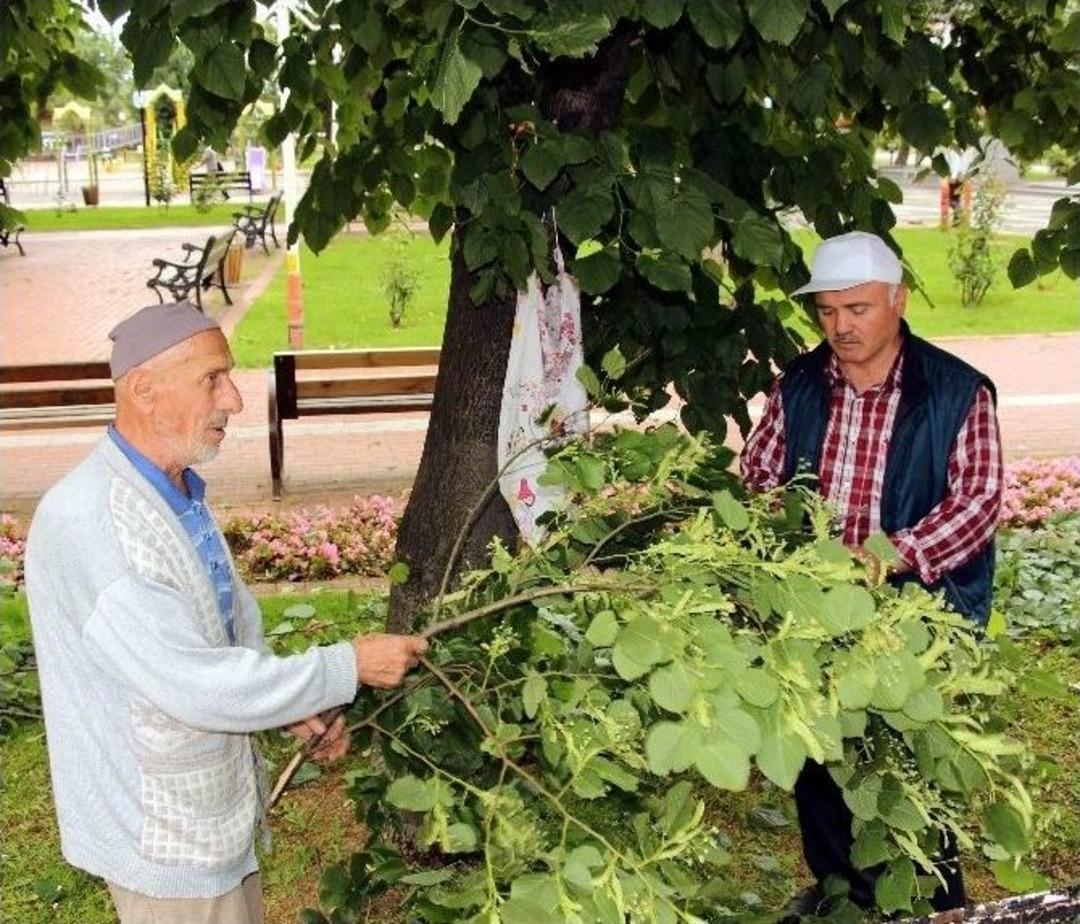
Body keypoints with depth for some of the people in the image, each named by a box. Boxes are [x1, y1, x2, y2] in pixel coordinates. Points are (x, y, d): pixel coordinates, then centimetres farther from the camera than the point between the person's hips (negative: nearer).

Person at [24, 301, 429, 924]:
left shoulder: (181, 494, 4)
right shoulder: (84, 520, -28)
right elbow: (191, 685, -30)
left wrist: (297, 709, 0)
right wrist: (348, 667, -21)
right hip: (164, 837, -8)